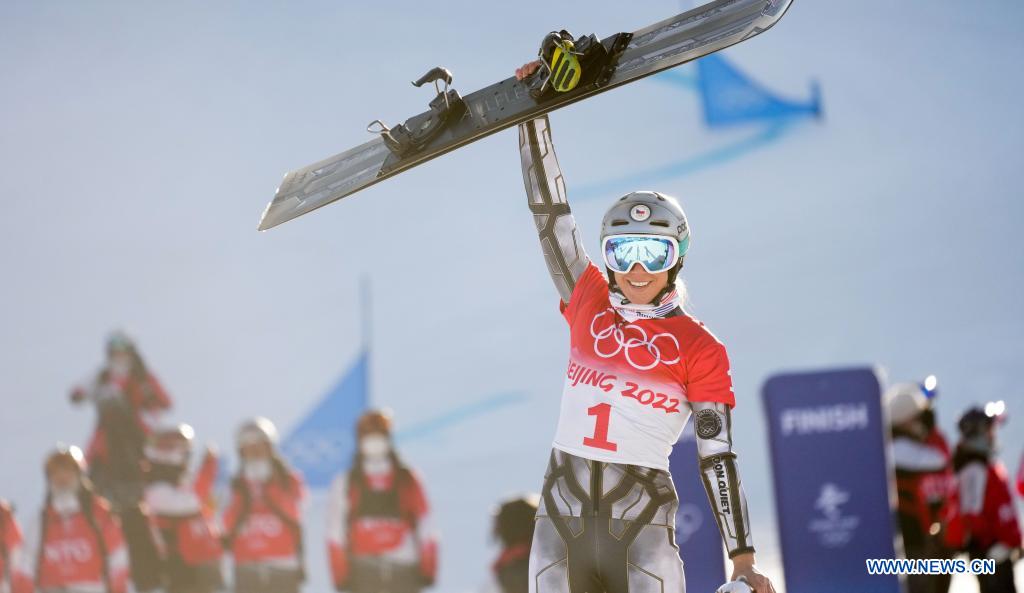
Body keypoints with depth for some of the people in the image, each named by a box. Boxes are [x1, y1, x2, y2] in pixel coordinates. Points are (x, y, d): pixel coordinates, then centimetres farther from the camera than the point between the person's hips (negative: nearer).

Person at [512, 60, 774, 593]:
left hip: (640, 527, -3)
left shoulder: (699, 348, 1)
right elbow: (548, 209, 7)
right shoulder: (588, 302, 10)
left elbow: (717, 456, -2)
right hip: (562, 520, 3)